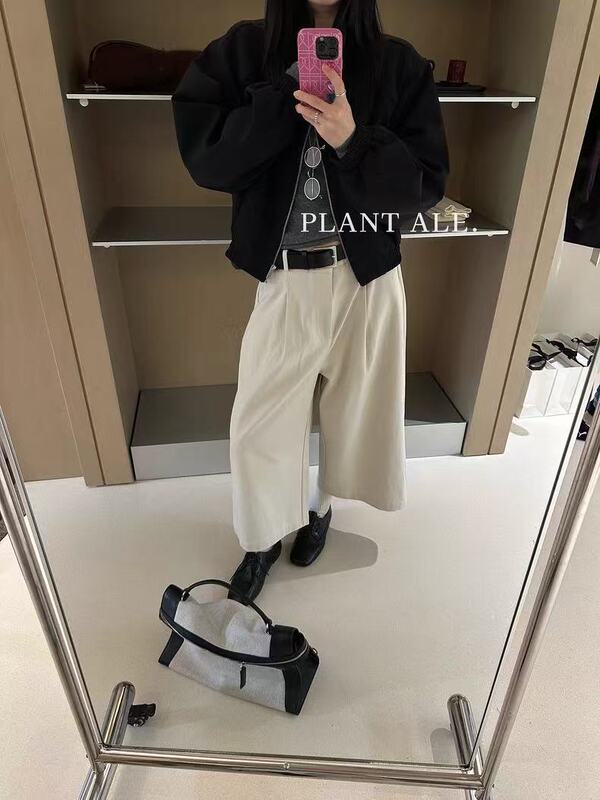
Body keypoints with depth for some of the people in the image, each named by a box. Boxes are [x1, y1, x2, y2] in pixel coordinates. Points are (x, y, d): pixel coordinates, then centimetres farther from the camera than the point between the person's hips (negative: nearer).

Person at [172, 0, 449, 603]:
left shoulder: (399, 65, -1)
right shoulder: (243, 51, 0)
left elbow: (427, 183, -6)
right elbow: (205, 159, -11)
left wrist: (353, 140, -22)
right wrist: (292, 87, -18)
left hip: (369, 279, 1)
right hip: (285, 280, 0)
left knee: (352, 409, 15)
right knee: (259, 422, 7)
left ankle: (322, 506, 46)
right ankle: (263, 540, 34)